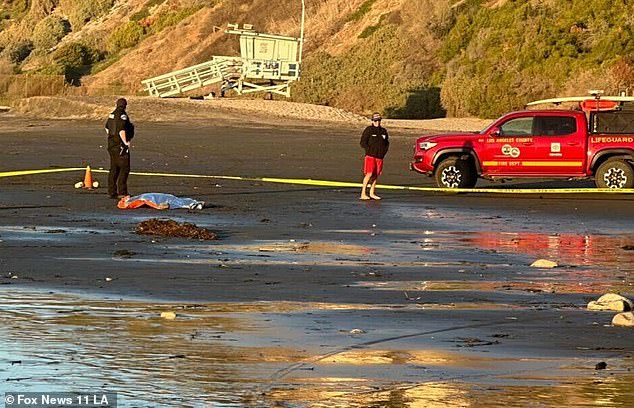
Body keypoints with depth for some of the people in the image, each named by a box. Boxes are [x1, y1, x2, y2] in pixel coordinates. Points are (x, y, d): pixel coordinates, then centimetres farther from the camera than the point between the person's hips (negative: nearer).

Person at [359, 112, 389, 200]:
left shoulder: (383, 131, 13)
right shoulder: (368, 130, -3)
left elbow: (387, 143, 23)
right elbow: (363, 142, -5)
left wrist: (384, 152, 7)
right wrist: (370, 151, -11)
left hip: (380, 157, 6)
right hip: (370, 156, -6)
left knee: (376, 175, 7)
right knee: (369, 174, -15)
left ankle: (372, 193, 14)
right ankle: (363, 194, -15)